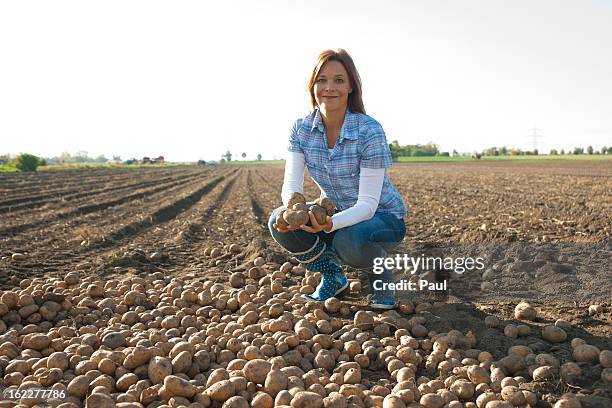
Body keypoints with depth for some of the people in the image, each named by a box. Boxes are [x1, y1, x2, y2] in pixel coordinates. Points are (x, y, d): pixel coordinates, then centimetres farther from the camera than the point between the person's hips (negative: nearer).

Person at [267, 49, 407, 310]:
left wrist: (332, 223, -45)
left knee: (347, 240, -37)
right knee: (279, 222, -20)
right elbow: (291, 185, -16)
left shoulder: (369, 130, -24)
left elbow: (368, 203, -27)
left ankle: (380, 276, 1)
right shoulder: (301, 129, -10)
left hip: (382, 216, -4)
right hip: (334, 212, 5)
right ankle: (332, 276, 5)